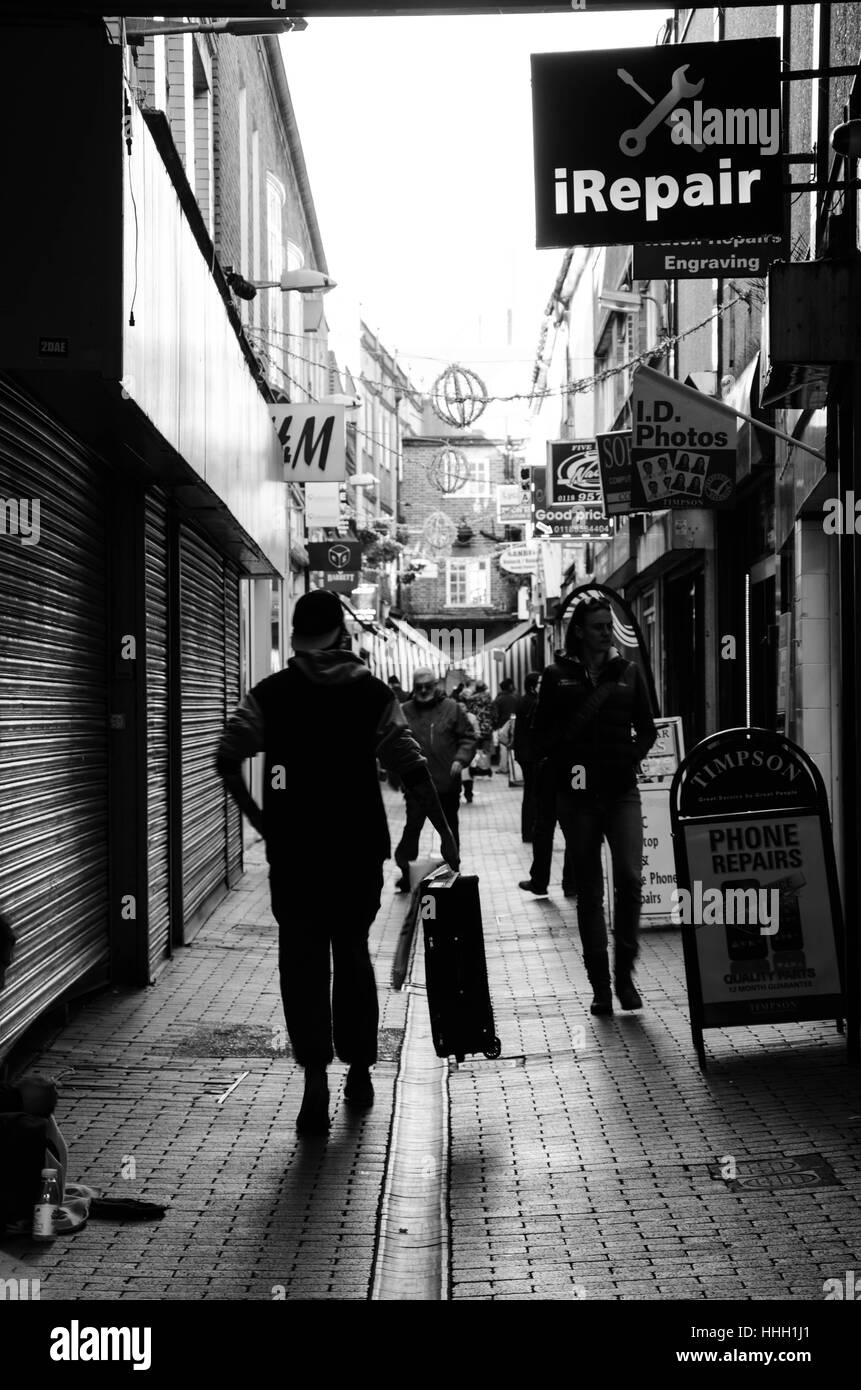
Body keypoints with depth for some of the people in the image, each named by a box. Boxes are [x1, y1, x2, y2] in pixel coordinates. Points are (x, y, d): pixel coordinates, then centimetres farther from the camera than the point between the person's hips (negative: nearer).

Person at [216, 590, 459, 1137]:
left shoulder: (269, 694, 1)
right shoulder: (375, 693, 0)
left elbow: (228, 759, -5)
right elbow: (412, 768, -4)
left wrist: (258, 818, 5)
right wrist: (444, 830, 1)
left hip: (292, 851, -1)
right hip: (359, 849, 1)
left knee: (302, 962, 2)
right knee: (353, 955, 16)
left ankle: (316, 1083, -8)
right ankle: (360, 1071, 23)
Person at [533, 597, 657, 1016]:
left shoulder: (628, 672, 9)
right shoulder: (558, 676, 4)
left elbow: (647, 728, 13)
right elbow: (543, 735, 5)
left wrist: (631, 756, -3)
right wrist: (567, 763, -9)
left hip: (621, 791, 1)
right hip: (577, 793, -1)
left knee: (630, 878, -14)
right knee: (589, 891, 5)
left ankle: (624, 973, 3)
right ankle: (600, 985, 13)